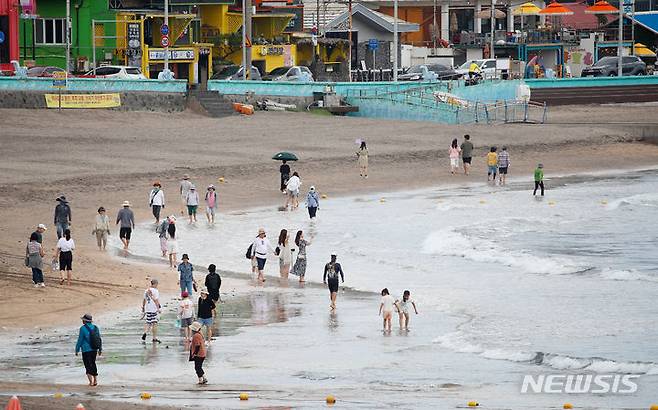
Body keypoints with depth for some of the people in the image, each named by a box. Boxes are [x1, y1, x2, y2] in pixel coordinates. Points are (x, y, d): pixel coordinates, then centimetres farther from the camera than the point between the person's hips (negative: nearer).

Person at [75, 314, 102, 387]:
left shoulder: (83, 328, -13)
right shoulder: (95, 328, 3)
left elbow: (80, 340, -11)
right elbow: (99, 339, 9)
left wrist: (77, 350, -2)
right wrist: (100, 349, 18)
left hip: (86, 350, -5)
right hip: (94, 350, 5)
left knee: (88, 365, 2)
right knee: (93, 364, 19)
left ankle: (91, 381, -2)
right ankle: (96, 380, 17)